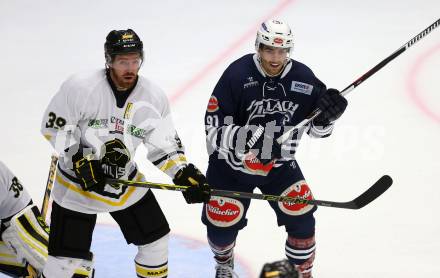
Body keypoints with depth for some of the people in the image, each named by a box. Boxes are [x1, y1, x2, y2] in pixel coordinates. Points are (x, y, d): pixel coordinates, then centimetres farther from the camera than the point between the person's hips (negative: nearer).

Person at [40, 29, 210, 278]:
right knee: (67, 256, -4)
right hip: (78, 183, -4)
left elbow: (165, 145, -1)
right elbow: (54, 127, -13)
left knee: (155, 238, 10)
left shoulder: (154, 97, -8)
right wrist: (80, 161, -22)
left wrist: (184, 173, -16)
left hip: (128, 181, 4)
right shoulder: (80, 87, -20)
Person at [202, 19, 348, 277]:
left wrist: (329, 113, -24)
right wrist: (252, 137, -41)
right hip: (232, 163, -3)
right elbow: (215, 130, -26)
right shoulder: (237, 75, -24)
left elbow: (318, 128, -1)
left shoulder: (303, 78, -12)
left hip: (279, 164, 3)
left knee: (301, 217, -4)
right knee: (222, 225, 4)